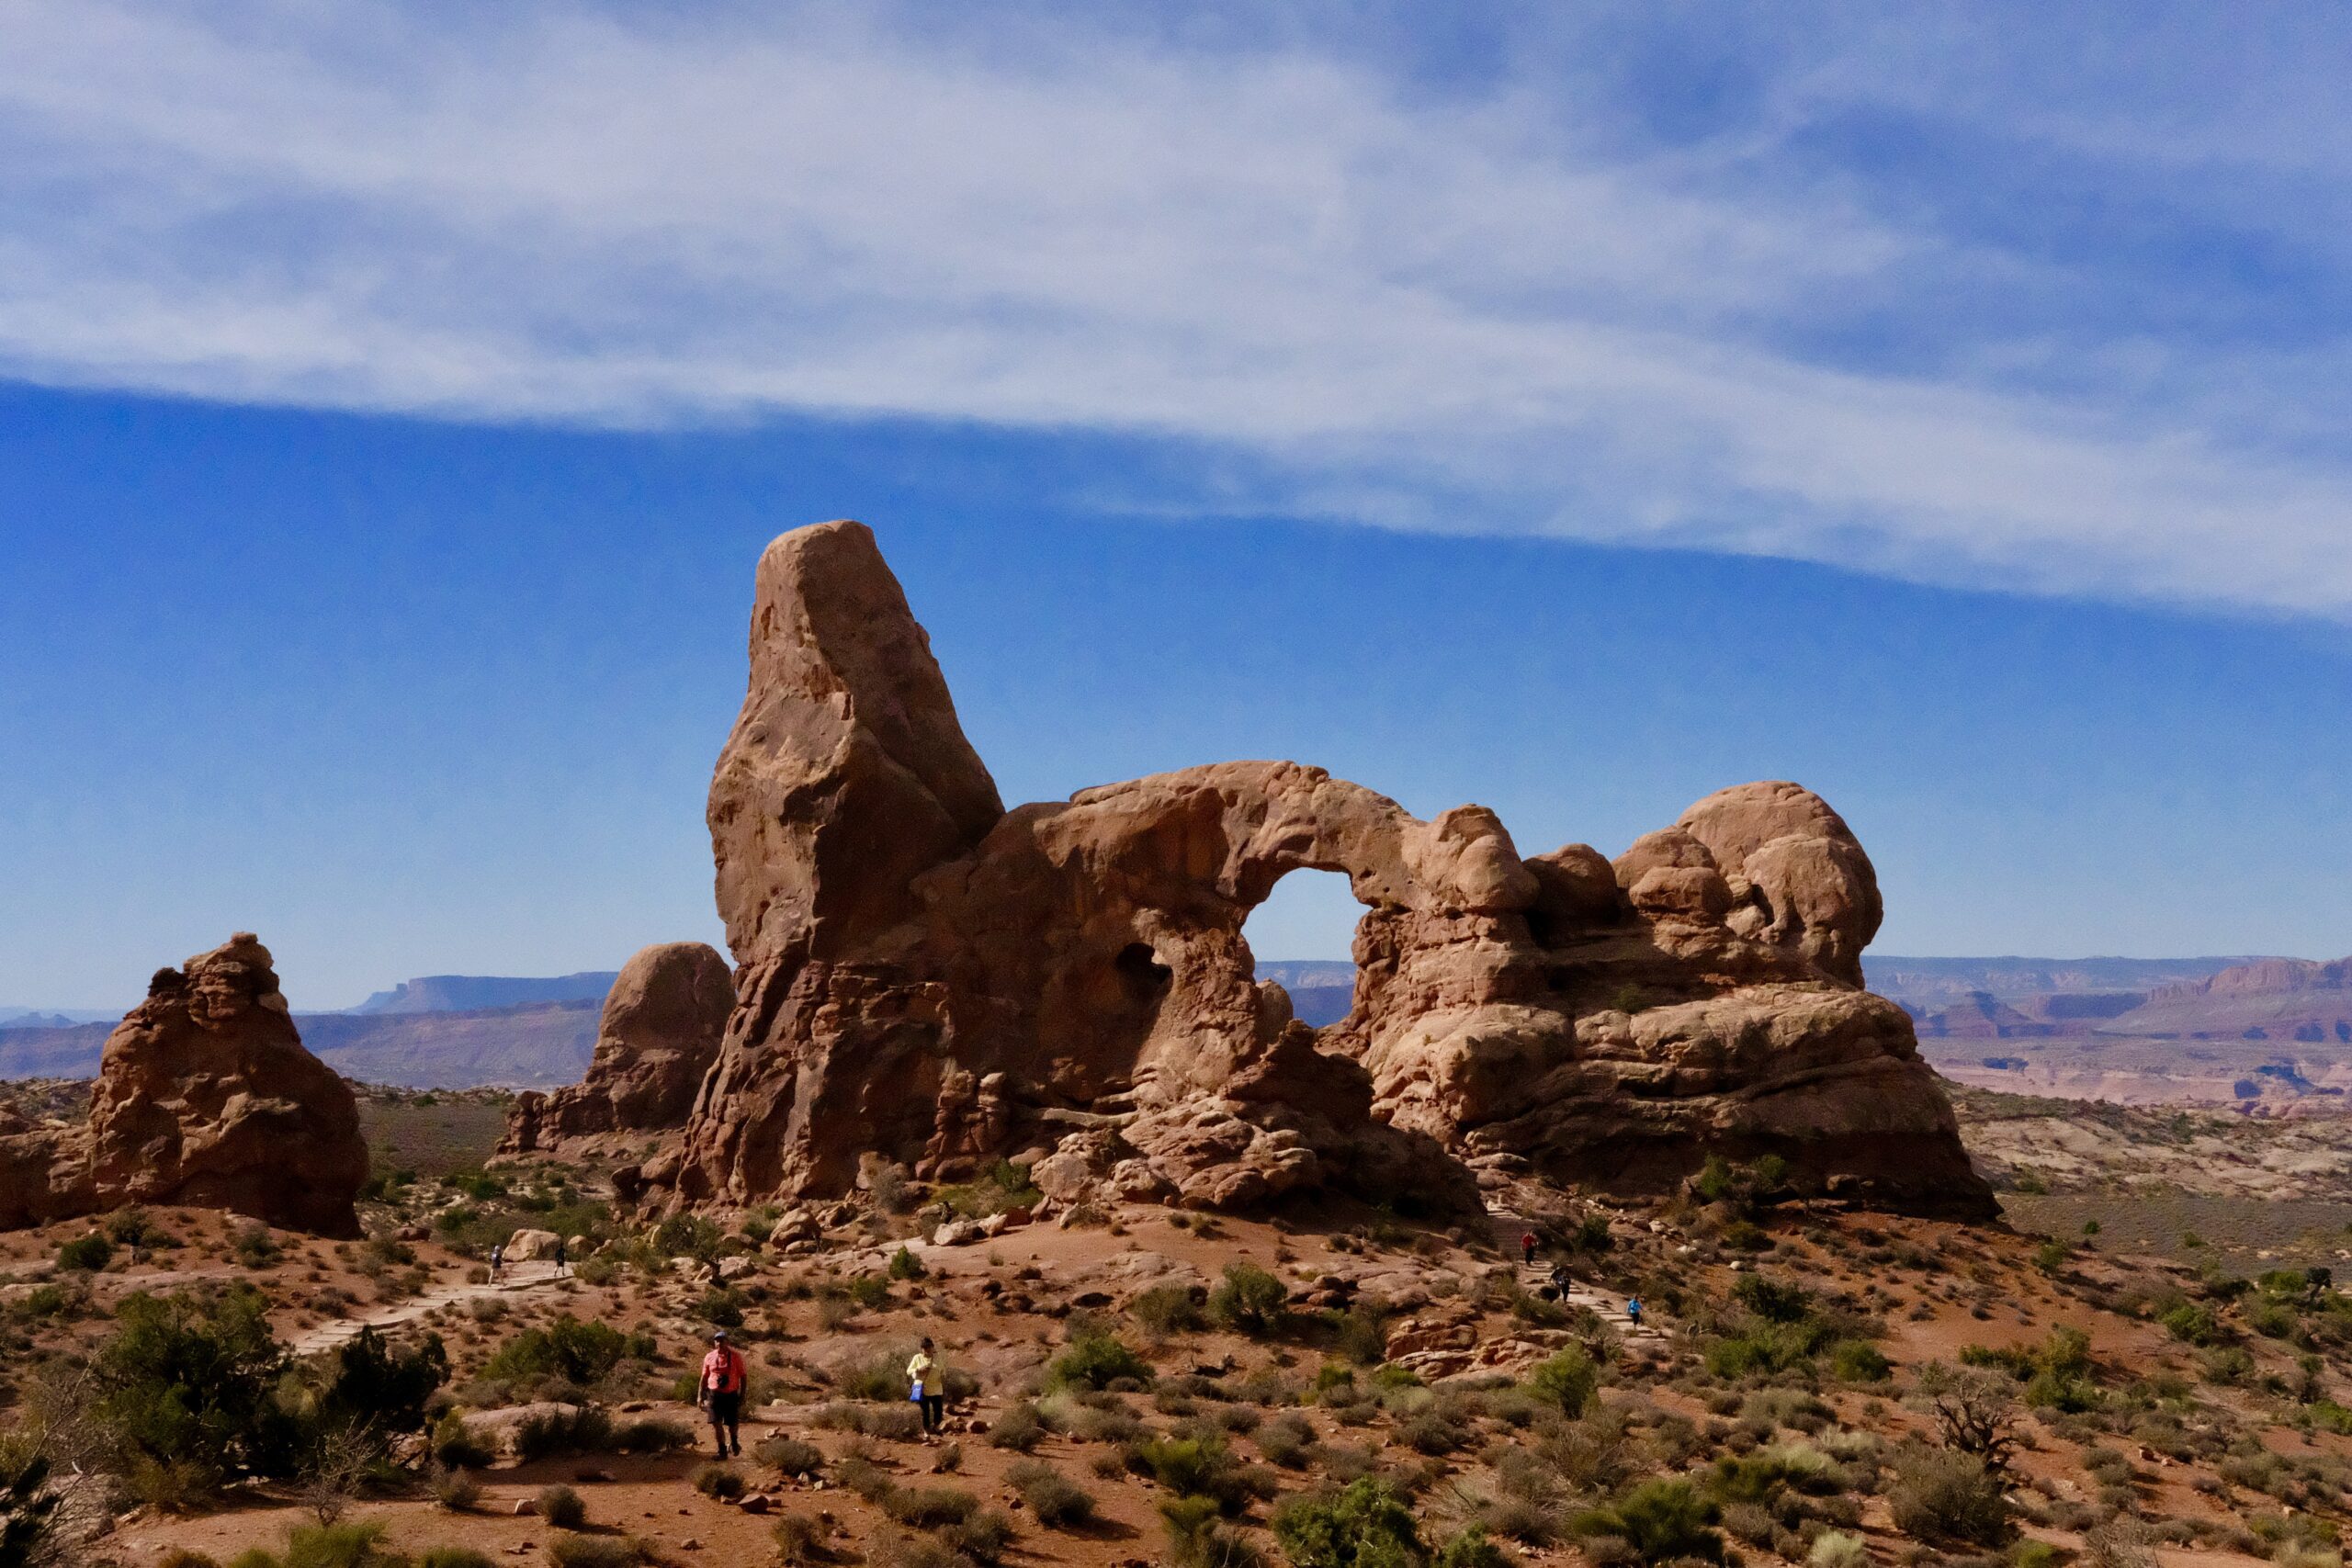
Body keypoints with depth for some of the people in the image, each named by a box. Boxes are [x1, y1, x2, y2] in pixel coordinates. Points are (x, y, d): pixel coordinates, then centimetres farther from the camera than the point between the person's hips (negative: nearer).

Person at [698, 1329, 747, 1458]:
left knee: (733, 1423, 5)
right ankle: (722, 1450, 5)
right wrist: (700, 1395, 8)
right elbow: (704, 1377, 12)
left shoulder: (736, 1356, -5)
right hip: (714, 1394, 2)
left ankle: (734, 1441, 37)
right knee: (716, 1423, -6)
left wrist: (742, 1396, -6)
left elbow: (743, 1376, -1)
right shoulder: (709, 1358, 3)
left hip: (731, 1395, -2)